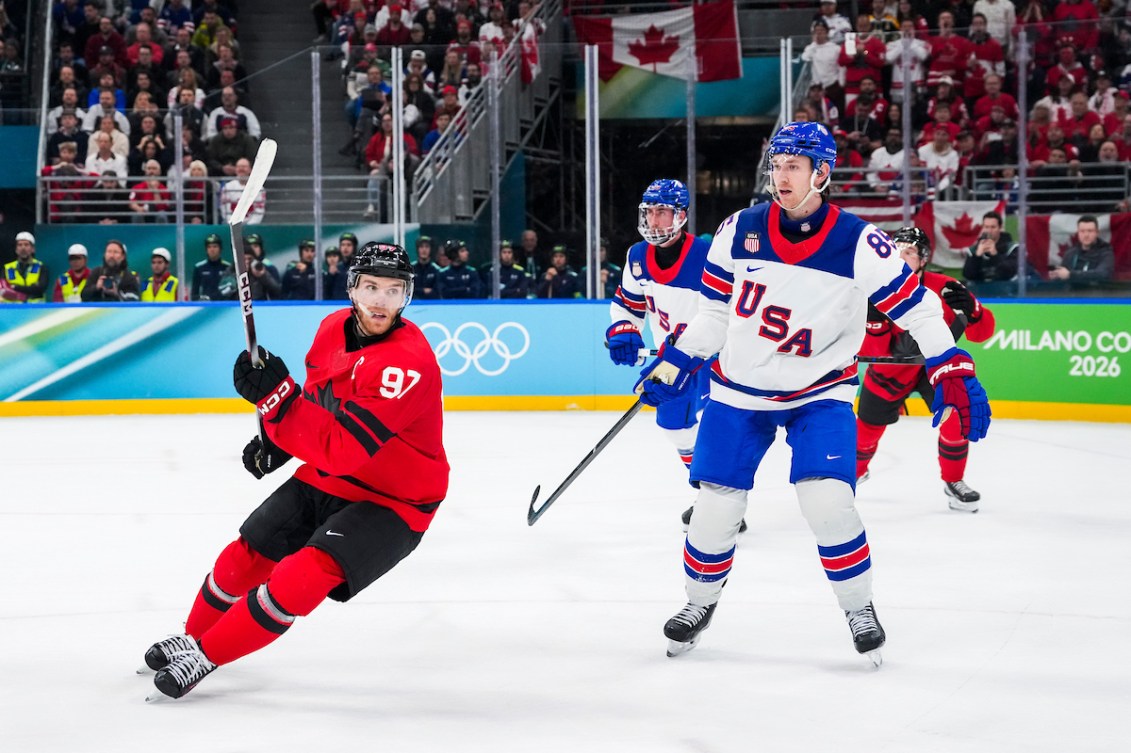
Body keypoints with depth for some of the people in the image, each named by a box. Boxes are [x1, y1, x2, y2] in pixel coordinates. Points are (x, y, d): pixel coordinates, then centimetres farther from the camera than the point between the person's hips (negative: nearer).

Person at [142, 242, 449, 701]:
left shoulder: (409, 362, -30)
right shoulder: (333, 328, -5)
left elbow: (341, 448, -34)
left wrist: (275, 396, -36)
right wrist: (278, 441, 4)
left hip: (391, 501, -7)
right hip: (324, 479, 7)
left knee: (303, 576, -23)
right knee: (245, 558, 10)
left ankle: (205, 657, -6)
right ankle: (193, 636, 37)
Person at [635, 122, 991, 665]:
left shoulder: (858, 244, -15)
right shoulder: (739, 231, -7)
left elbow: (916, 307, -11)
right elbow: (714, 309, 6)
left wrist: (953, 375, -17)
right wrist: (674, 364, 5)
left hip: (819, 392, -2)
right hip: (739, 389, 3)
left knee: (827, 501, -17)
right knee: (717, 504, 1)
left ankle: (859, 609, 6)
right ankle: (700, 601, 26)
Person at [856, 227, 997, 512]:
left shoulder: (943, 288, -26)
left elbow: (982, 332, -26)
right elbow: (870, 352, -24)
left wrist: (969, 308, -46)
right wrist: (875, 322, -42)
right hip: (891, 367, 1)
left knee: (954, 418, -20)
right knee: (868, 427, 10)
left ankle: (954, 482, 3)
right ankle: (855, 470, 44)